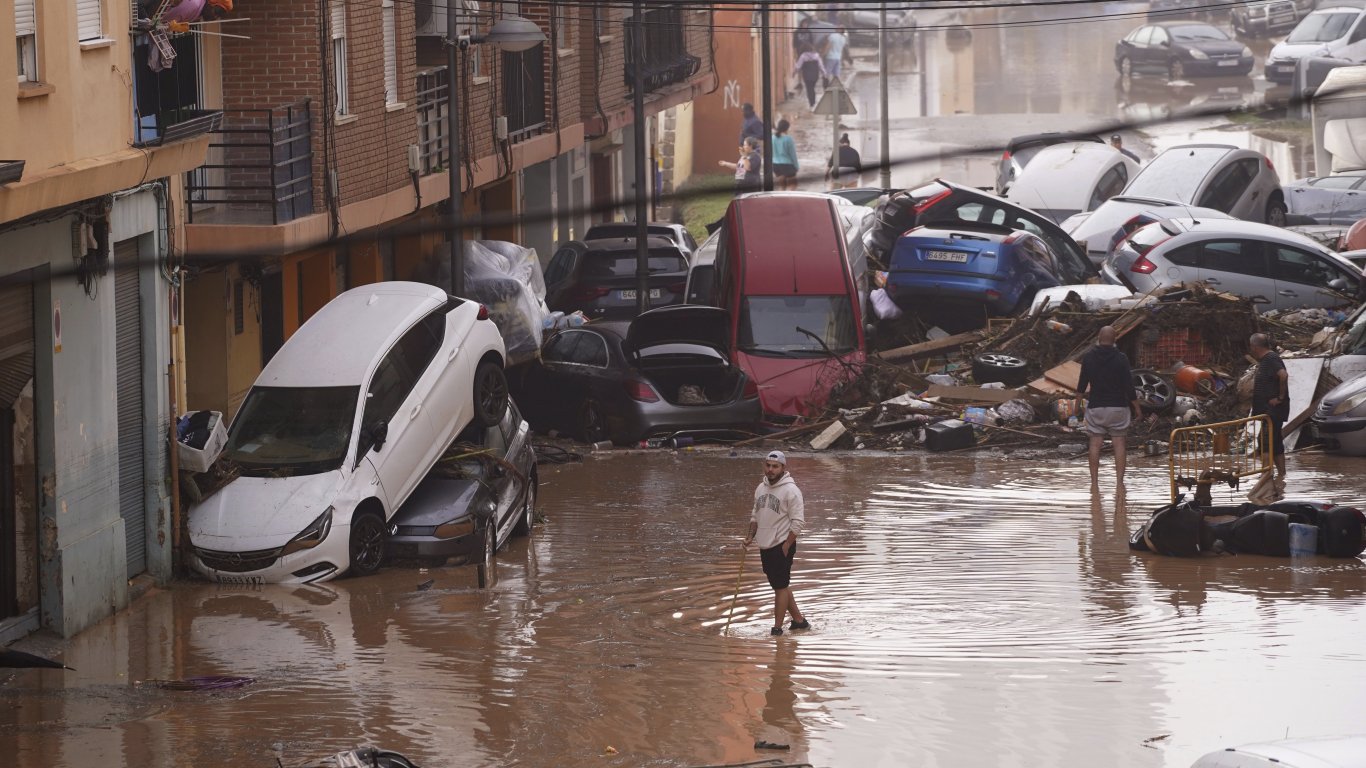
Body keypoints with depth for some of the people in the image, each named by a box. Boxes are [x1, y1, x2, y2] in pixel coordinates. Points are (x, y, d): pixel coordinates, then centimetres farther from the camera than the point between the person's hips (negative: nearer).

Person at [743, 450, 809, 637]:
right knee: (781, 586, 14)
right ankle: (799, 620, 24)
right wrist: (750, 537, 8)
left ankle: (777, 628, -1)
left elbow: (798, 521, -15)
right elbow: (755, 515, 21)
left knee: (781, 586, -4)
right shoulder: (761, 488, 10)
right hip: (765, 546, 8)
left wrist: (787, 546, -16)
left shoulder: (790, 490, -13)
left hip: (782, 546, -8)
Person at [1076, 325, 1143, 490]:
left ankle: (1094, 482, 1)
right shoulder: (1121, 359, -7)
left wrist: (1082, 391, 29)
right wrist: (1137, 408, 2)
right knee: (1119, 444, 3)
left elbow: (1081, 387, 4)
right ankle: (1119, 482, -3)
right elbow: (1129, 387, -8)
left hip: (1096, 407, 1)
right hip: (1118, 407, -1)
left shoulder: (1088, 358, -3)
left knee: (1094, 444, 4)